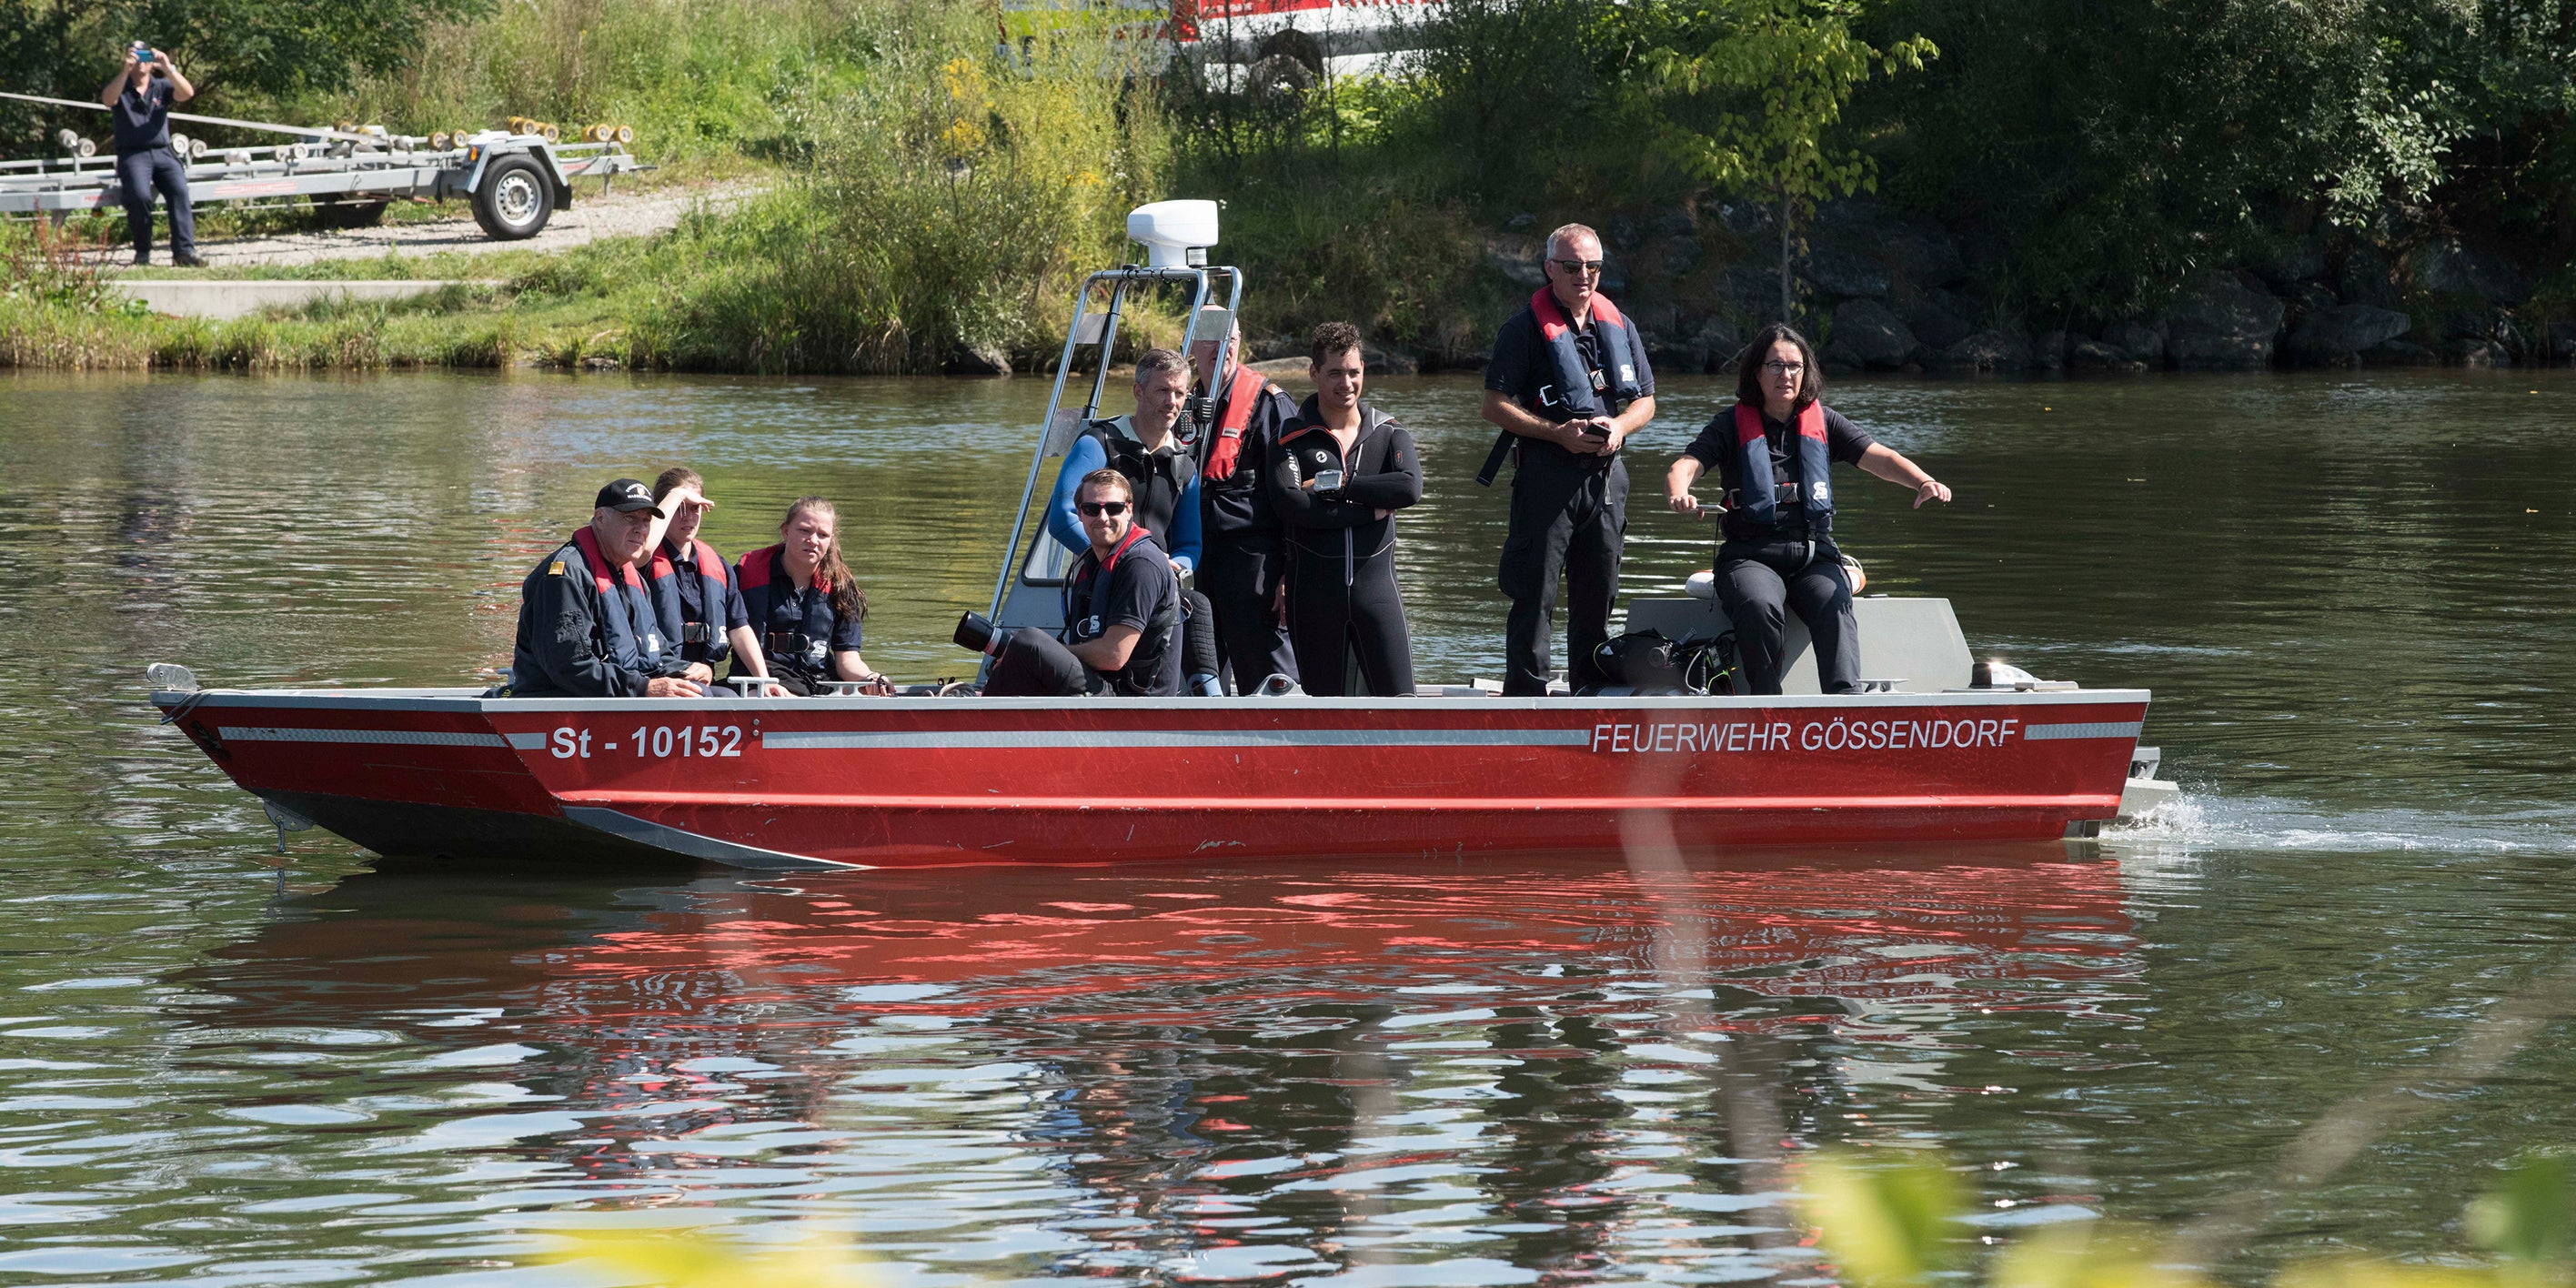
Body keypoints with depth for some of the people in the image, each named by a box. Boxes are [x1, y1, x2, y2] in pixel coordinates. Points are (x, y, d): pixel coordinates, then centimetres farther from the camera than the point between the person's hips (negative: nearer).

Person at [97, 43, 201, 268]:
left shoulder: (162, 87, 15)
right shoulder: (120, 88, 10)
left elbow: (187, 93, -4)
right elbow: (108, 99, -14)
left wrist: (168, 69, -19)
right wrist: (126, 70, -26)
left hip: (162, 152, 2)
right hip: (132, 155, -2)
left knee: (179, 190, -27)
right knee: (140, 195, -31)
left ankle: (184, 251, -30)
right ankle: (142, 252, -15)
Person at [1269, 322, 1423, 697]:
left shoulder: (1389, 434, 9)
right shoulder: (1292, 438, 3)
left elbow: (1410, 487, -10)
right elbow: (1288, 504, -14)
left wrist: (1337, 484, -12)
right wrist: (1370, 510, -14)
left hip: (1374, 580, 1)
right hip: (1315, 591, -1)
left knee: (1399, 700, -8)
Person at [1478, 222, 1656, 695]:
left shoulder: (1618, 326, 14)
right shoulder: (1526, 329, -3)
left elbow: (1645, 401, 19)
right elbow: (1497, 406, -6)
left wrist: (1618, 426, -4)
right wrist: (1560, 433, -16)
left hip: (1607, 475, 5)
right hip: (1547, 474, -5)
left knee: (1598, 594, 10)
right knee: (1535, 595, -7)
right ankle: (1524, 700, -5)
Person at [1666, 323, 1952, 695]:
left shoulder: (1823, 422, 15)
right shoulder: (1734, 424, 8)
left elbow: (1879, 457, 3)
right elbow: (1684, 467, -5)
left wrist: (1923, 482, -19)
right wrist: (1679, 496, -31)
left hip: (1814, 553, 1)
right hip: (1750, 555, -1)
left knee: (1834, 606, -31)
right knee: (1758, 605, -35)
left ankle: (1845, 697, -49)